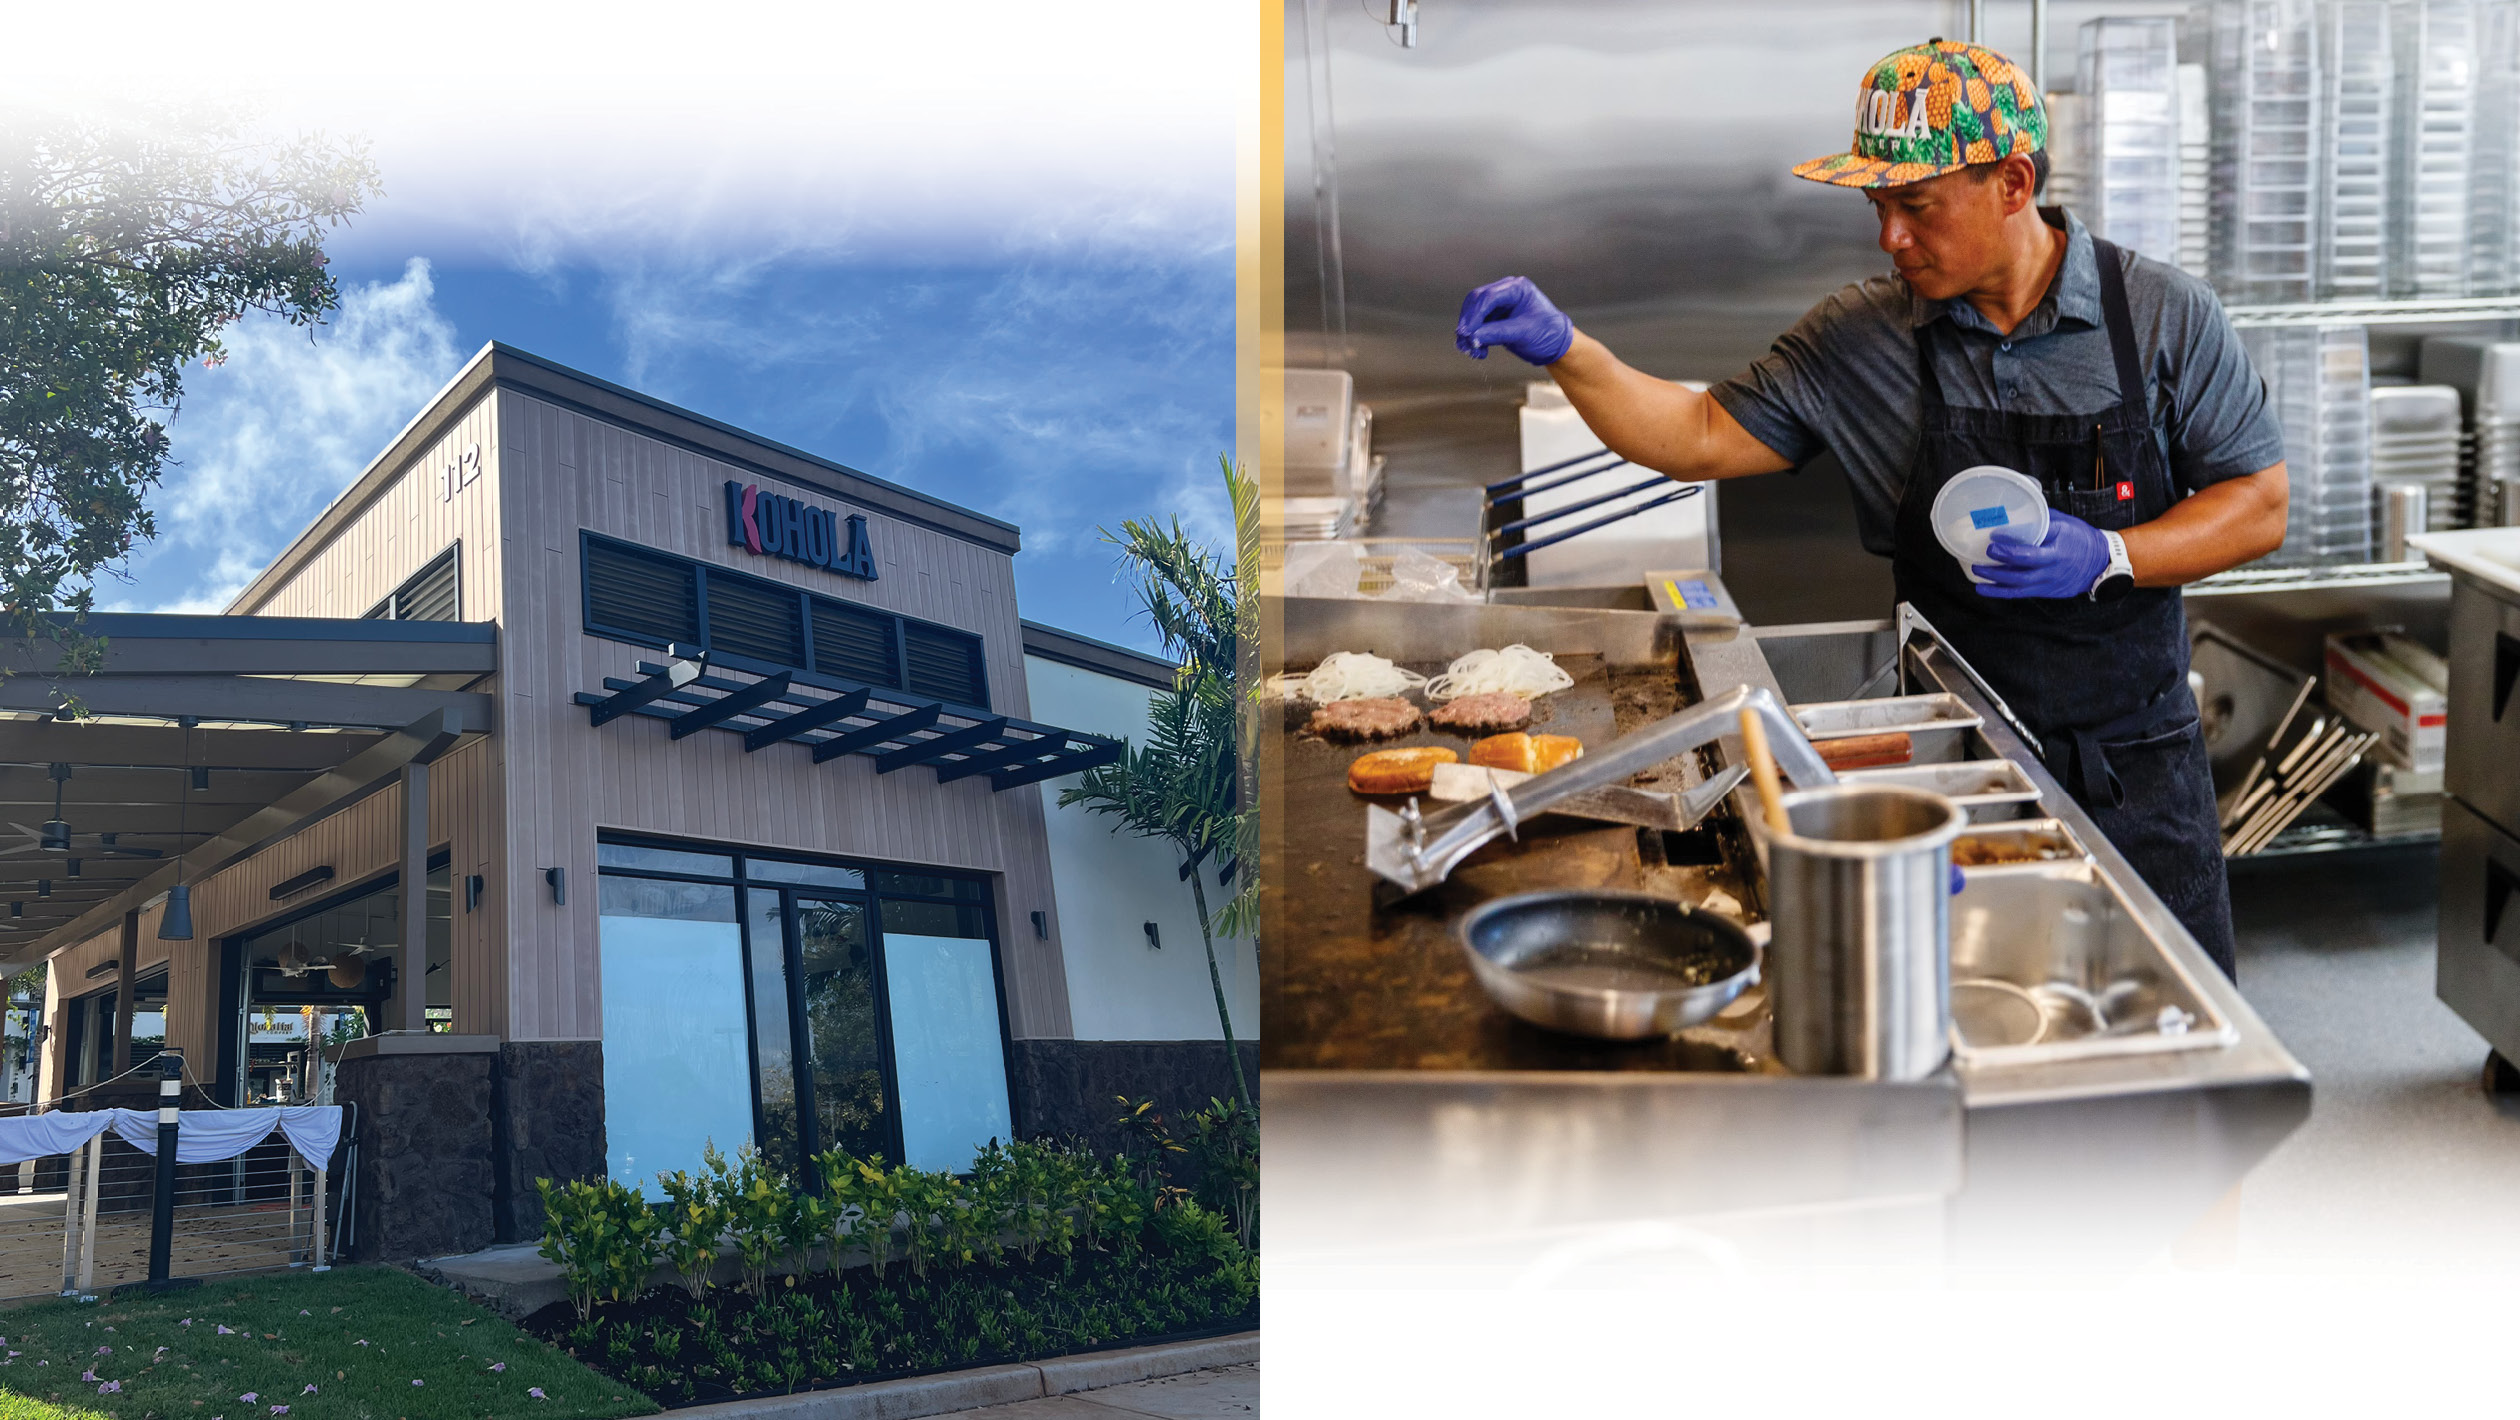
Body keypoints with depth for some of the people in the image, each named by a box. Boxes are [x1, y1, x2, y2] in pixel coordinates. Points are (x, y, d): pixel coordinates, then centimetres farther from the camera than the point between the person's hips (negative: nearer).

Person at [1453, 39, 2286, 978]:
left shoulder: (2164, 316, -5)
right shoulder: (1863, 339, -2)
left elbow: (2258, 507, -1)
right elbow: (1704, 439, 0)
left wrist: (2108, 559, -17)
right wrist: (1562, 350, -13)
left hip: (2136, 771, 0)